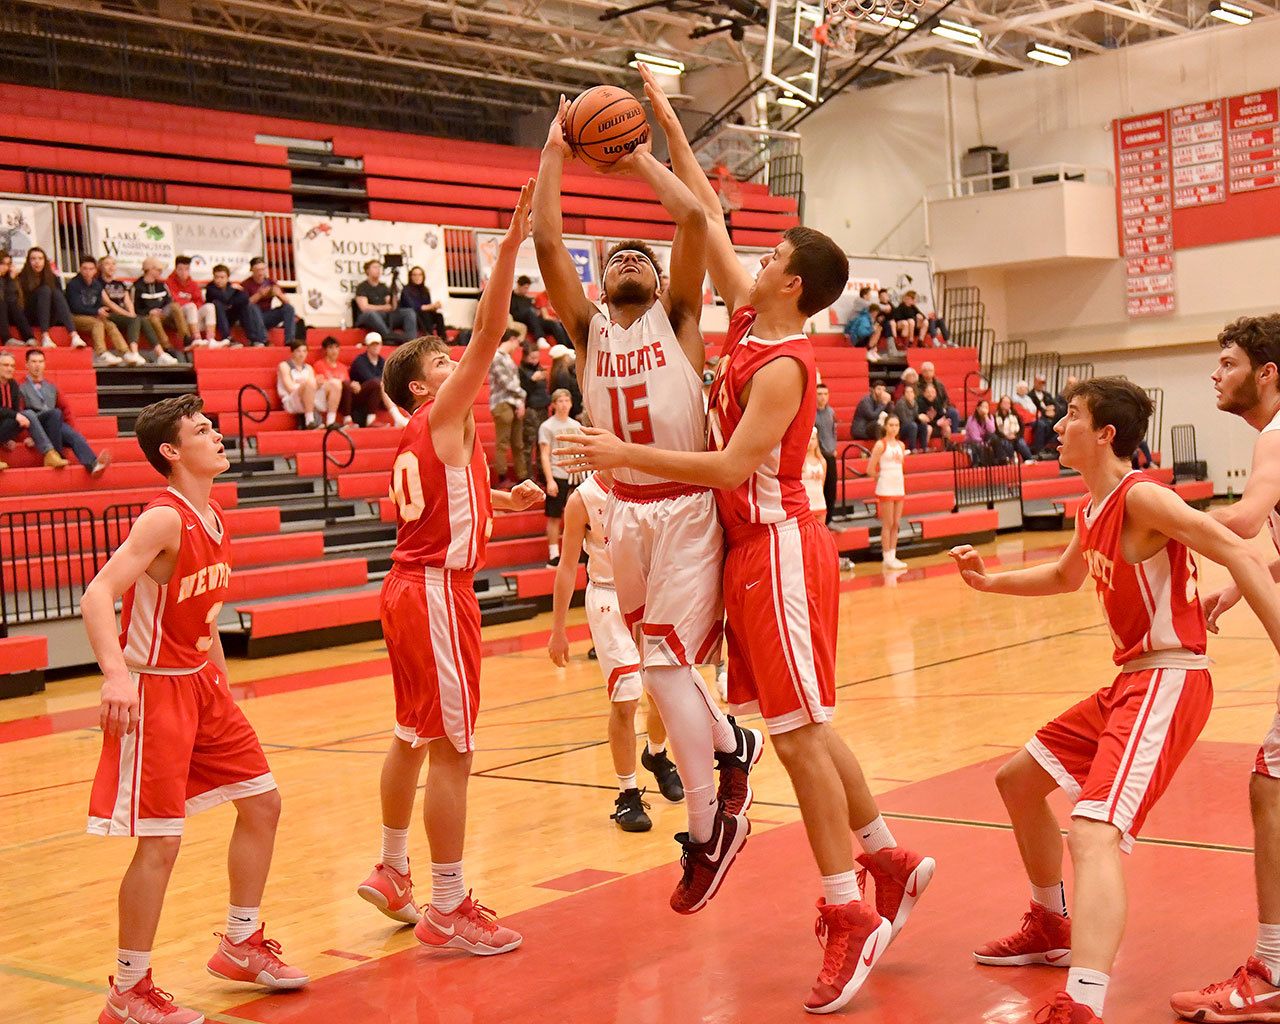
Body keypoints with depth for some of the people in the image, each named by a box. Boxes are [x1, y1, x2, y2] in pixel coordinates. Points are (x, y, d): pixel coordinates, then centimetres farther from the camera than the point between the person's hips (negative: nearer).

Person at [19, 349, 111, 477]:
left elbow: (65, 408, 23)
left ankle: (93, 464, -56)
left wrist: (71, 430, 11)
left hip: (55, 424, 4)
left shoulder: (51, 387, 26)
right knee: (55, 413, -35)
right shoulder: (21, 387, 12)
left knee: (75, 436, -29)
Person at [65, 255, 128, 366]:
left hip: (93, 316, 6)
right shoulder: (73, 284, -8)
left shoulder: (97, 285, 12)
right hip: (75, 317, -6)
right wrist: (96, 312, -20)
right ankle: (102, 354, -46)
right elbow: (76, 307, -14)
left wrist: (102, 311, -9)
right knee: (97, 323, -32)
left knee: (111, 325, -18)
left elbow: (99, 304, 16)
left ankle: (126, 353, -30)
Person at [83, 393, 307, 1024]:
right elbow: (97, 597, -30)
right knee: (161, 841, -7)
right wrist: (116, 675, -43)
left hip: (201, 684, 9)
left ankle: (241, 946, 30)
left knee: (262, 802, 14)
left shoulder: (214, 519, 7)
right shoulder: (163, 519, -20)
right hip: (153, 689, -9)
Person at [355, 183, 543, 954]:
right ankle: (448, 911, -1)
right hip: (437, 592, -10)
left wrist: (505, 501, 20)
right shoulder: (444, 416, -9)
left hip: (412, 588, 10)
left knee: (414, 738, 19)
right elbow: (489, 334, -21)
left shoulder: (420, 439, 16)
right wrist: (512, 246, -25)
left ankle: (392, 873, 32)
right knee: (452, 751, -6)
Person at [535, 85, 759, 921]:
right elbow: (546, 242, 0)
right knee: (664, 661, 13)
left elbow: (694, 218, -10)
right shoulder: (588, 329, 9)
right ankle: (731, 746, 40)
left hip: (688, 509, -5)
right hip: (627, 510, 5)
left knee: (666, 665, -9)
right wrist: (556, 152, 3)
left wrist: (641, 160, 2)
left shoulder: (678, 318, 2)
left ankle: (707, 828, 4)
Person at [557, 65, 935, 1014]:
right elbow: (709, 217, 15)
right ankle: (890, 862, 25)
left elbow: (731, 467, -25)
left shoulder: (782, 365, -17)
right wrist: (668, 123, 15)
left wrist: (627, 455, -24)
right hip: (755, 548, 9)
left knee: (800, 730, -7)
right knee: (804, 724, 14)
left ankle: (851, 917, 1)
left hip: (779, 549, -9)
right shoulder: (749, 320, 8)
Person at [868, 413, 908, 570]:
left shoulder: (901, 445, 10)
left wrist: (896, 478, 7)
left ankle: (892, 556, 12)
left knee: (896, 524, 7)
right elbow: (870, 470, -10)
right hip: (885, 489, -6)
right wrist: (882, 477, 2)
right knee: (887, 524, -4)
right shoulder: (881, 445, -8)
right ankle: (887, 557, 0)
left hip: (899, 488, 6)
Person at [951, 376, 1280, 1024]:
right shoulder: (1091, 510, 13)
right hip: (1129, 680, 10)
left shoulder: (1140, 497, -15)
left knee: (1093, 833, -28)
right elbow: (1065, 577, 34)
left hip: (1167, 683, -10)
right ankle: (1053, 929, 40)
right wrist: (989, 581, 23)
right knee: (1018, 780, 23)